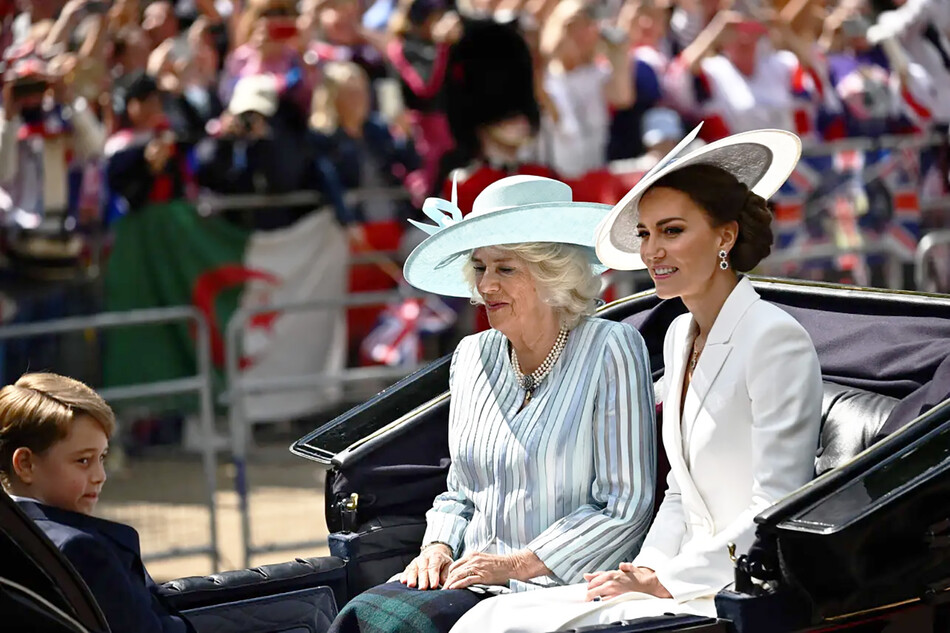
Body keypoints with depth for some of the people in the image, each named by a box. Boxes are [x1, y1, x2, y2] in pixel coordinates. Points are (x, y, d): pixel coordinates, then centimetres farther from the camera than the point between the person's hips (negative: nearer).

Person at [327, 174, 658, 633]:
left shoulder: (610, 351, -6)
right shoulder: (473, 357, 14)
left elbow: (625, 506, -10)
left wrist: (515, 564, -13)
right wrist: (438, 547, 2)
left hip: (554, 587, -6)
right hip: (470, 576, 6)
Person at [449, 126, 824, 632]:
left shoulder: (776, 340, -13)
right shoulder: (680, 336, 15)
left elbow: (777, 506, -17)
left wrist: (669, 582, -14)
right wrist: (645, 572, 4)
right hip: (694, 581, 8)